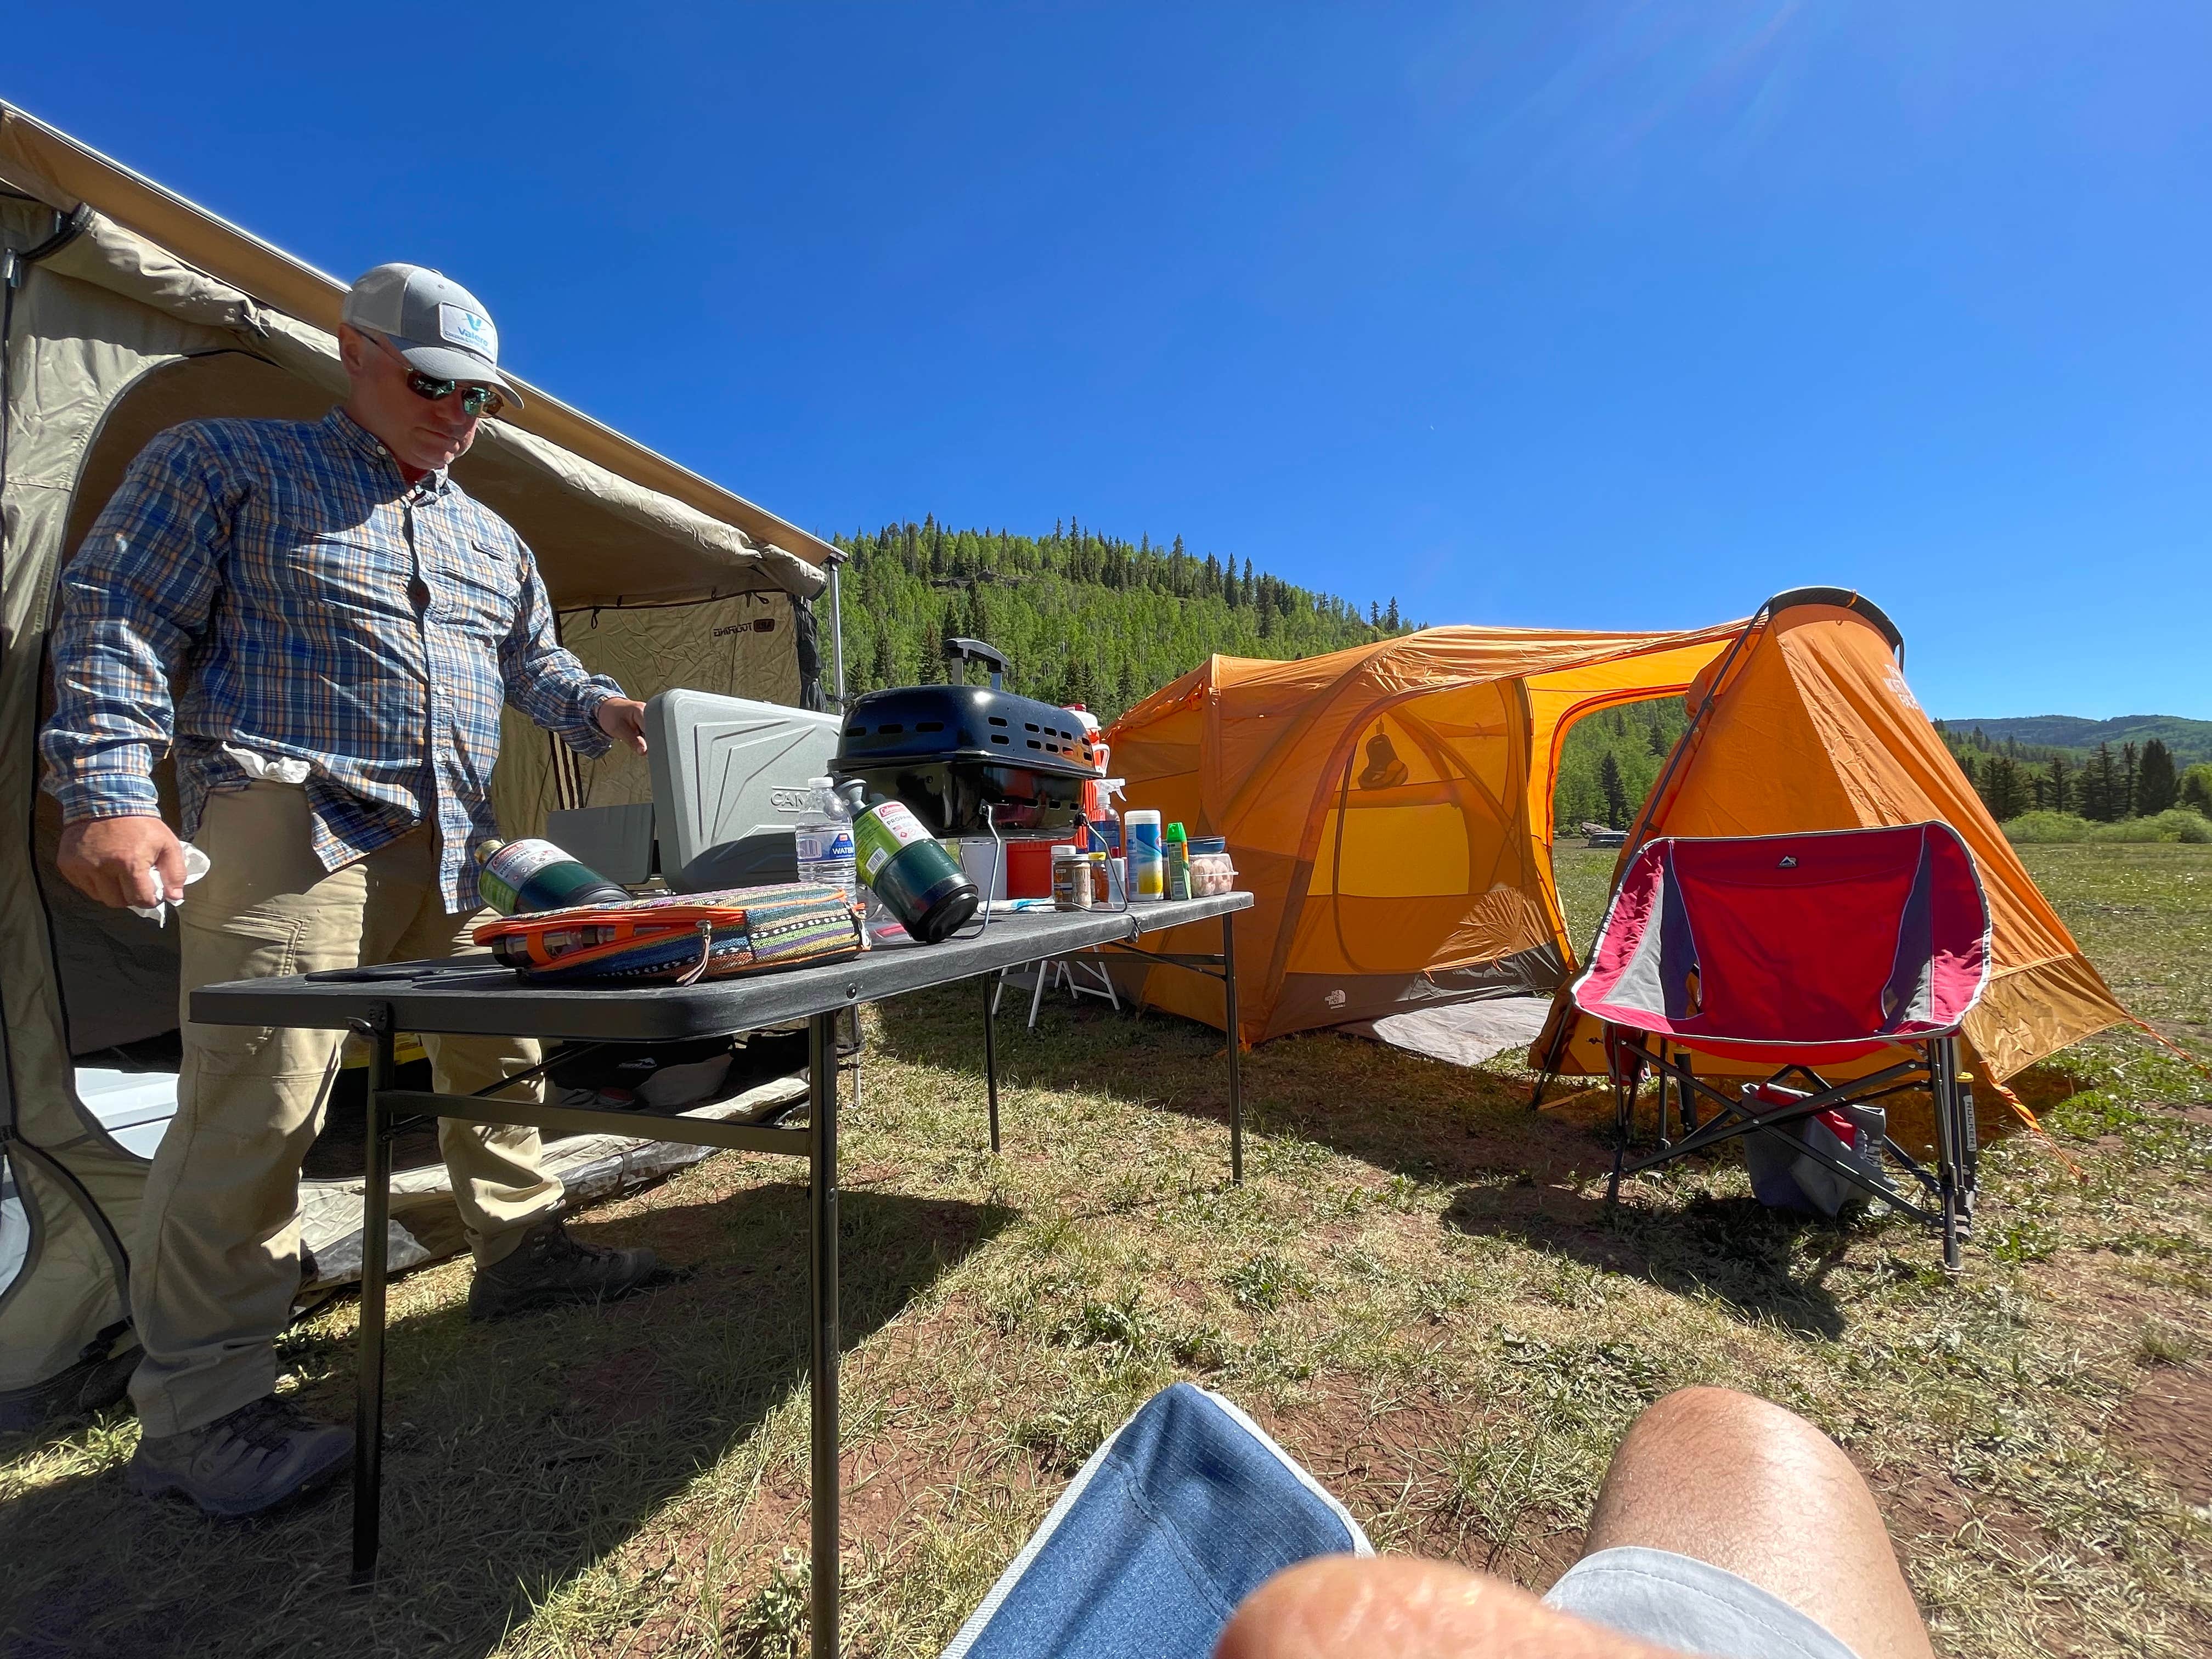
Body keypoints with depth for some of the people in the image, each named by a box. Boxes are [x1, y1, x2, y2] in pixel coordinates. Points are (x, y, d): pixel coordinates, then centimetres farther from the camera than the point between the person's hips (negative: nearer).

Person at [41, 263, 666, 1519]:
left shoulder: (491, 540, 22)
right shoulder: (227, 465, 6)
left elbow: (531, 662, 27)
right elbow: (116, 620, -1)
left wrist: (598, 707, 4)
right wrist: (109, 791, -13)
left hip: (455, 840, 6)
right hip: (292, 817, -6)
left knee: (496, 1055, 11)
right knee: (259, 1099, -9)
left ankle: (522, 1251, 28)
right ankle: (203, 1413, 3)